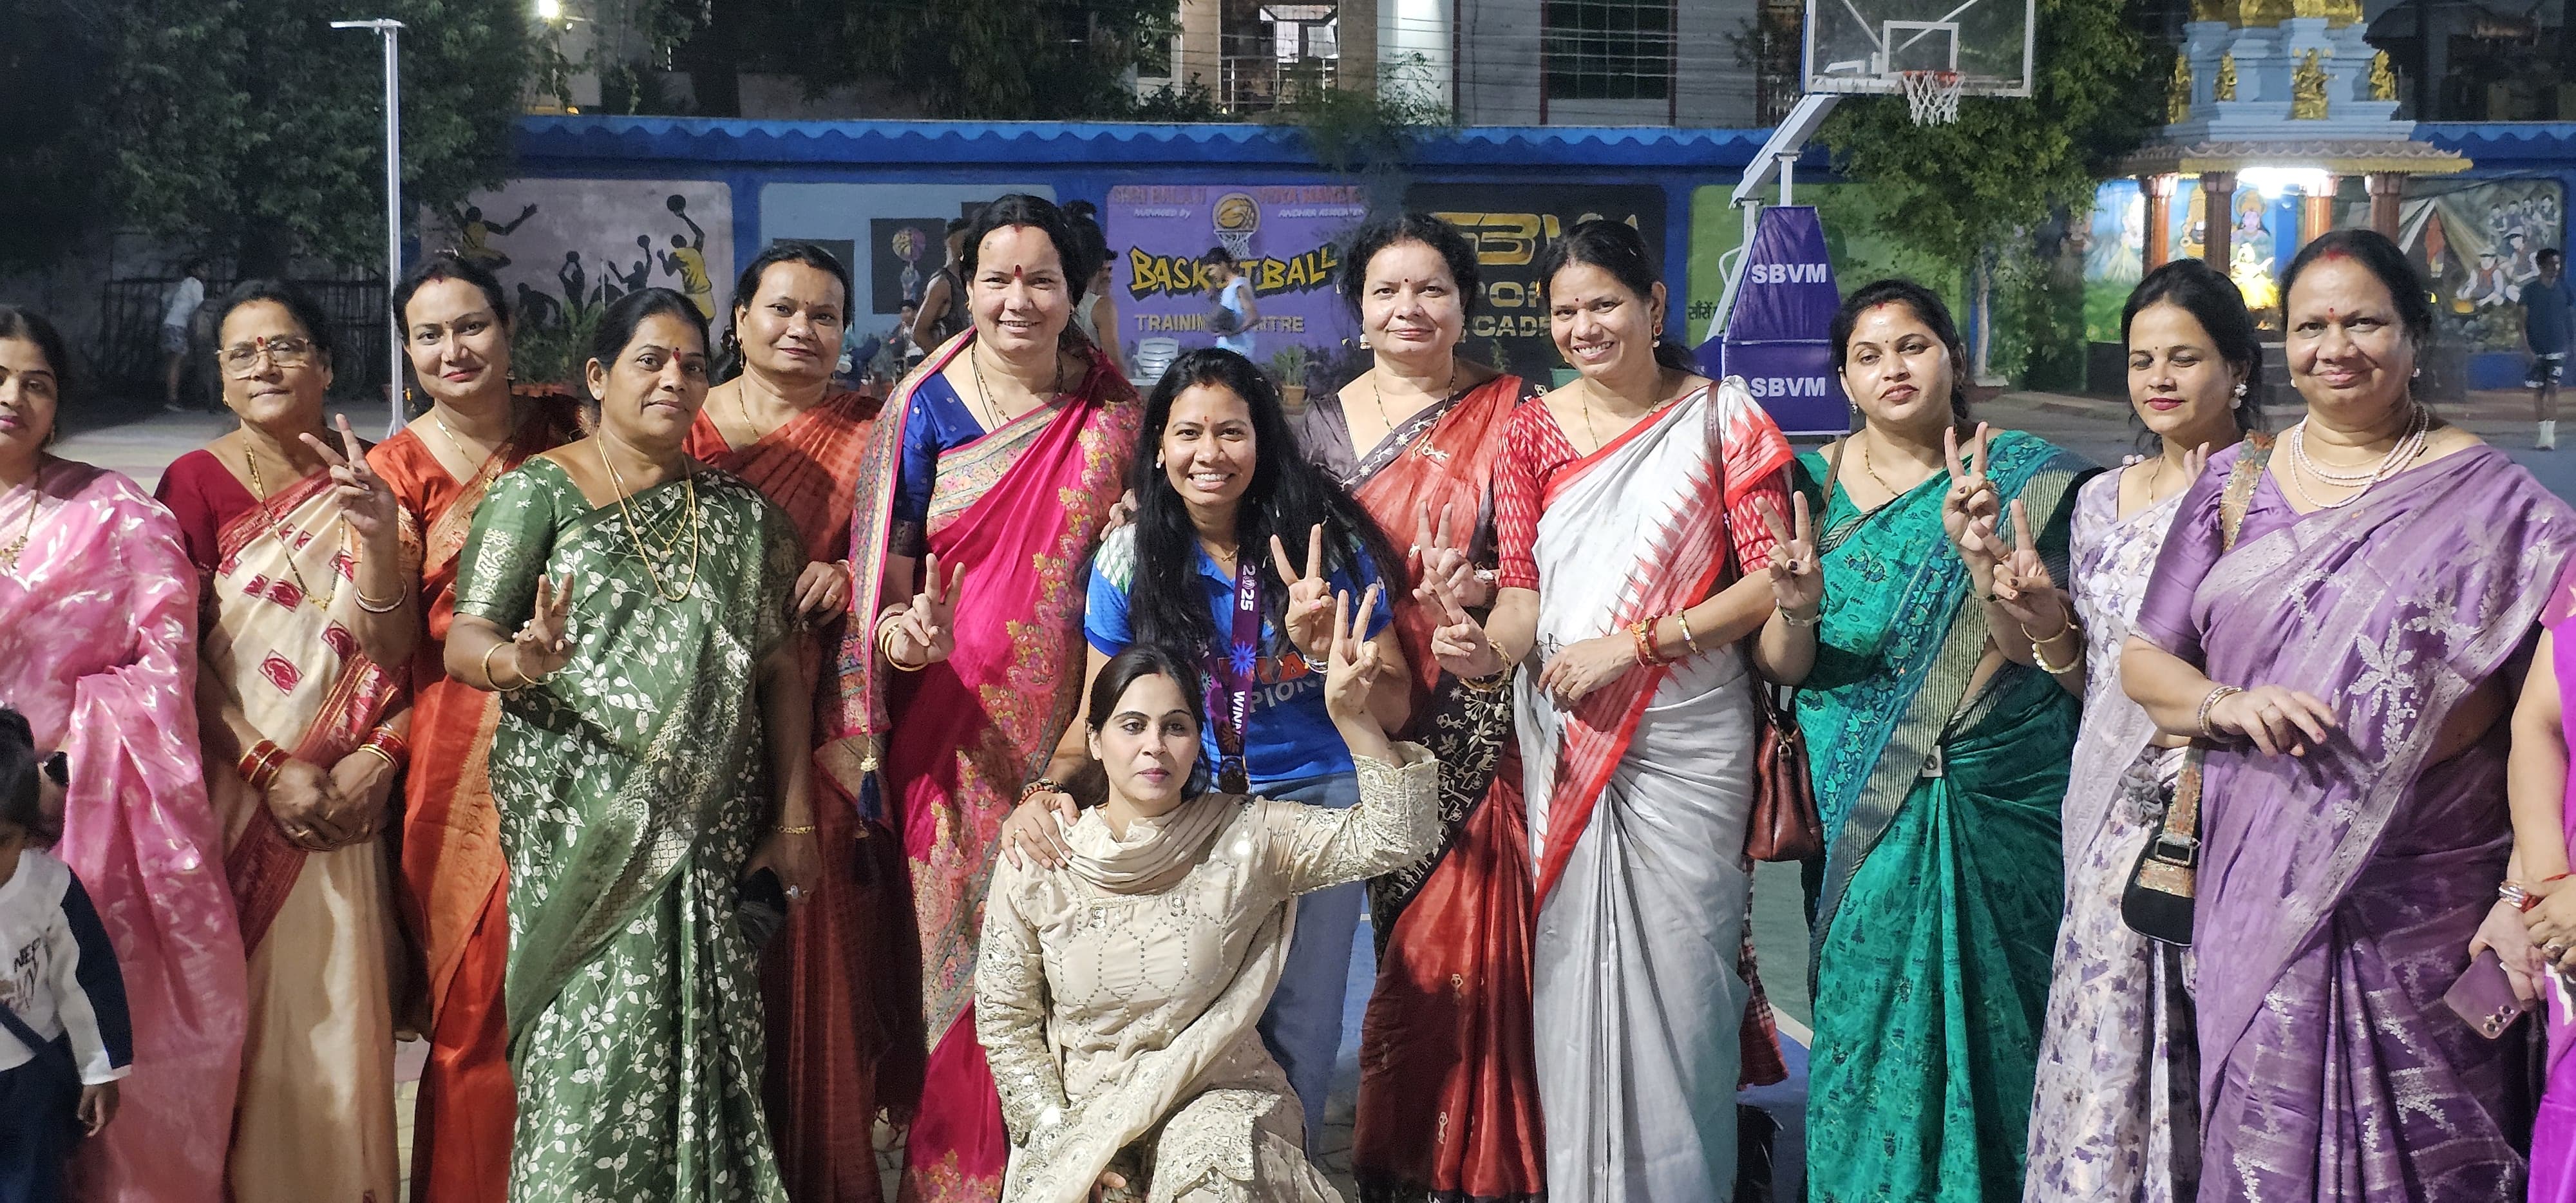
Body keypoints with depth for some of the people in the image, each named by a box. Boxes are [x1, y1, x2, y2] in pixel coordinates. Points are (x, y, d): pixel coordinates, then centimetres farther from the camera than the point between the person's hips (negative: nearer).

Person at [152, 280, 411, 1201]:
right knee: (243, 1008, 1)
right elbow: (181, 658, -6)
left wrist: (379, 759, -10)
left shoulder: (366, 484, 5)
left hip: (345, 803, 2)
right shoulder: (197, 482, -1)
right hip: (234, 790, -2)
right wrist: (270, 769, -13)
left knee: (343, 1013, 3)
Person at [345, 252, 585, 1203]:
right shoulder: (399, 467, 1)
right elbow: (390, 650, -5)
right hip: (467, 757, -2)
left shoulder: (564, 428, 5)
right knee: (482, 1002, 0)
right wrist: (377, 535, -19)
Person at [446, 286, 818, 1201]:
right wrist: (522, 662, -31)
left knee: (704, 1045, 2)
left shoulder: (738, 512, 12)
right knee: (597, 1047, -7)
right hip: (582, 827, -3)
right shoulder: (538, 492, 1)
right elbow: (463, 643, -7)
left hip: (712, 832, 3)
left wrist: (793, 820, 3)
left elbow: (781, 670, 10)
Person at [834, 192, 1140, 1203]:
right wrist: (906, 636, -21)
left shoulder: (1115, 416, 5)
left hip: (1075, 736, 1)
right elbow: (884, 586, -1)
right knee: (962, 963, 3)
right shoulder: (924, 411, 0)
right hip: (955, 741, -1)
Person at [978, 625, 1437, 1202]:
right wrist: (1058, 1136, -5)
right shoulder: (1036, 863, -5)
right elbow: (1005, 1022, 5)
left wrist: (1353, 718, -32)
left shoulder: (1244, 836, -7)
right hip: (1076, 1109, 2)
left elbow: (1394, 835, -17)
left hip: (1217, 1099, -1)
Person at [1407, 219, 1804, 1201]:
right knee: (1574, 956, 4)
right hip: (1565, 739, 2)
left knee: (1680, 958, -2)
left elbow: (1770, 576, -6)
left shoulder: (1720, 416, 0)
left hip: (1687, 737, -2)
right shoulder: (1533, 431, 7)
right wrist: (1490, 648, -20)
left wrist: (1634, 643, -14)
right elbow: (1525, 584, 3)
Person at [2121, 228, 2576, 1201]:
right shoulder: (2235, 486, 8)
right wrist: (2227, 704, -11)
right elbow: (2144, 661, 10)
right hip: (2259, 893, 2)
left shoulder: (2485, 497, -1)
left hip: (2428, 909, -2)